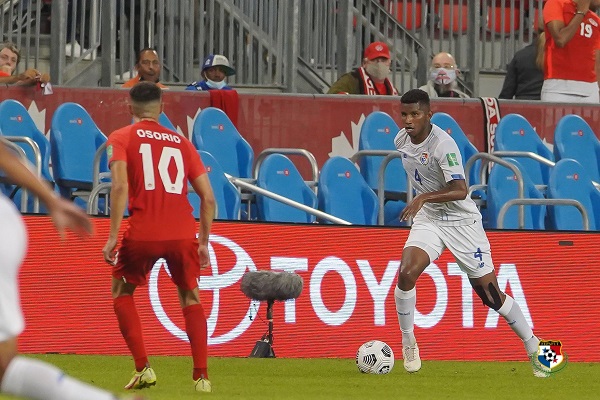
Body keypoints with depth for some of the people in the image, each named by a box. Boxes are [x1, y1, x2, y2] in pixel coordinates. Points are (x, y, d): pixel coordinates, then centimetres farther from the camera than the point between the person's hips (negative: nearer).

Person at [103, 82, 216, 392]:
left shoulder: (120, 139, 8)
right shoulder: (181, 142, 18)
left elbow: (120, 186, -9)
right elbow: (208, 198, 13)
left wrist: (113, 236, -10)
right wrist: (203, 243, 22)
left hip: (143, 233, -2)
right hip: (183, 232, 3)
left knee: (122, 292, 21)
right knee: (190, 297, 23)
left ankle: (143, 368, 7)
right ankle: (201, 376, 14)